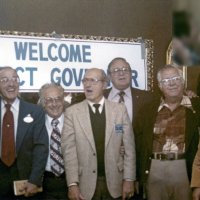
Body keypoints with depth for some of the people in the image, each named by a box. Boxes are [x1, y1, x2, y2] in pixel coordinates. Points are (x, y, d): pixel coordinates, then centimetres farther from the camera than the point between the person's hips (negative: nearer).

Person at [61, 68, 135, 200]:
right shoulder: (72, 112, -1)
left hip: (114, 182, 1)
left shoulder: (120, 110, 2)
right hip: (86, 184, -1)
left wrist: (129, 179, -2)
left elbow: (129, 147, 2)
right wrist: (72, 184, -10)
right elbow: (69, 150, -5)